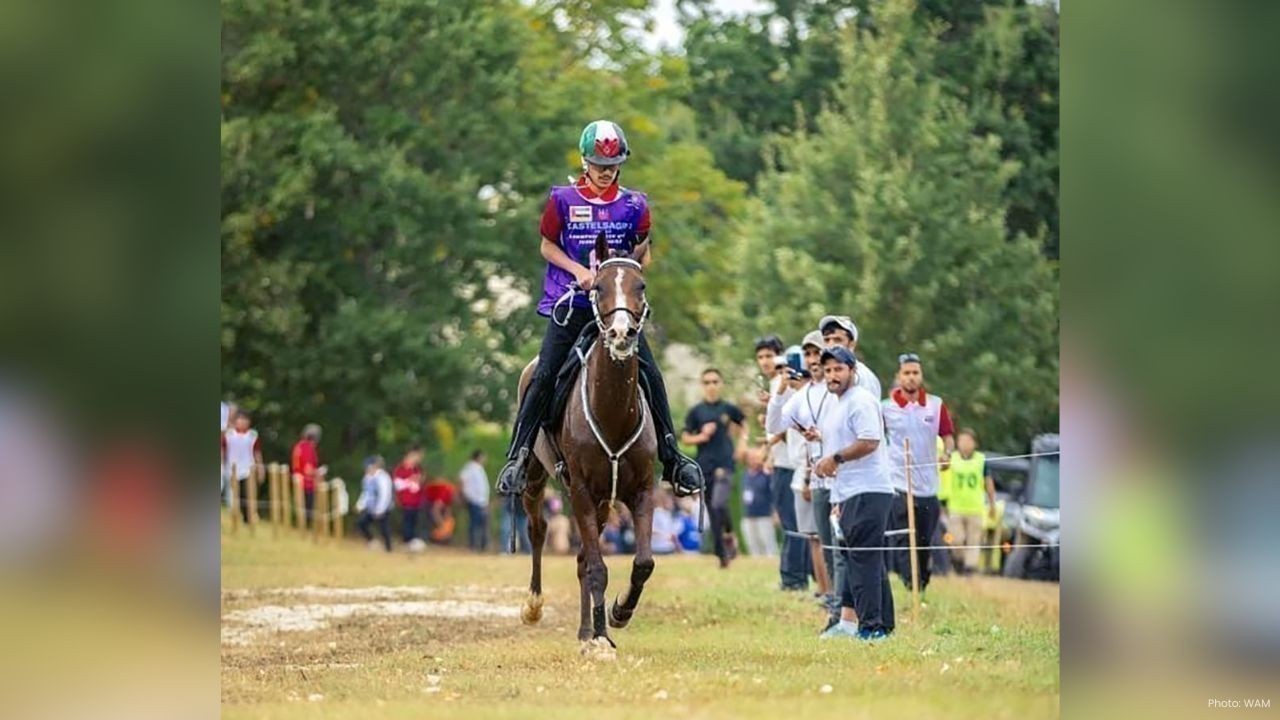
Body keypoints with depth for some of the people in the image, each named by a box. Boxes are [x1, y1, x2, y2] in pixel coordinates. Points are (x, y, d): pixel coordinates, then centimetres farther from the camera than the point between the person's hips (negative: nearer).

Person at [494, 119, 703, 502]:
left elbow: (642, 252, 12)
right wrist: (578, 270, -10)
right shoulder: (563, 200, -1)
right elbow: (548, 246, 6)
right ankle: (518, 456, -5)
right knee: (545, 376, -12)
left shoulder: (634, 205, 3)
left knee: (650, 376, -7)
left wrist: (636, 259, -11)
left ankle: (672, 459, 2)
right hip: (571, 305, -1)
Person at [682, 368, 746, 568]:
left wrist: (742, 441, 7)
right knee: (712, 513, 5)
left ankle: (729, 535, 5)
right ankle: (722, 554, 17)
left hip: (725, 464, -2)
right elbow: (685, 438, 6)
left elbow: (742, 425, 23)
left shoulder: (728, 409, 4)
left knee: (719, 504, -22)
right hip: (704, 466, 2)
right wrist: (702, 436, -11)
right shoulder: (696, 411, 4)